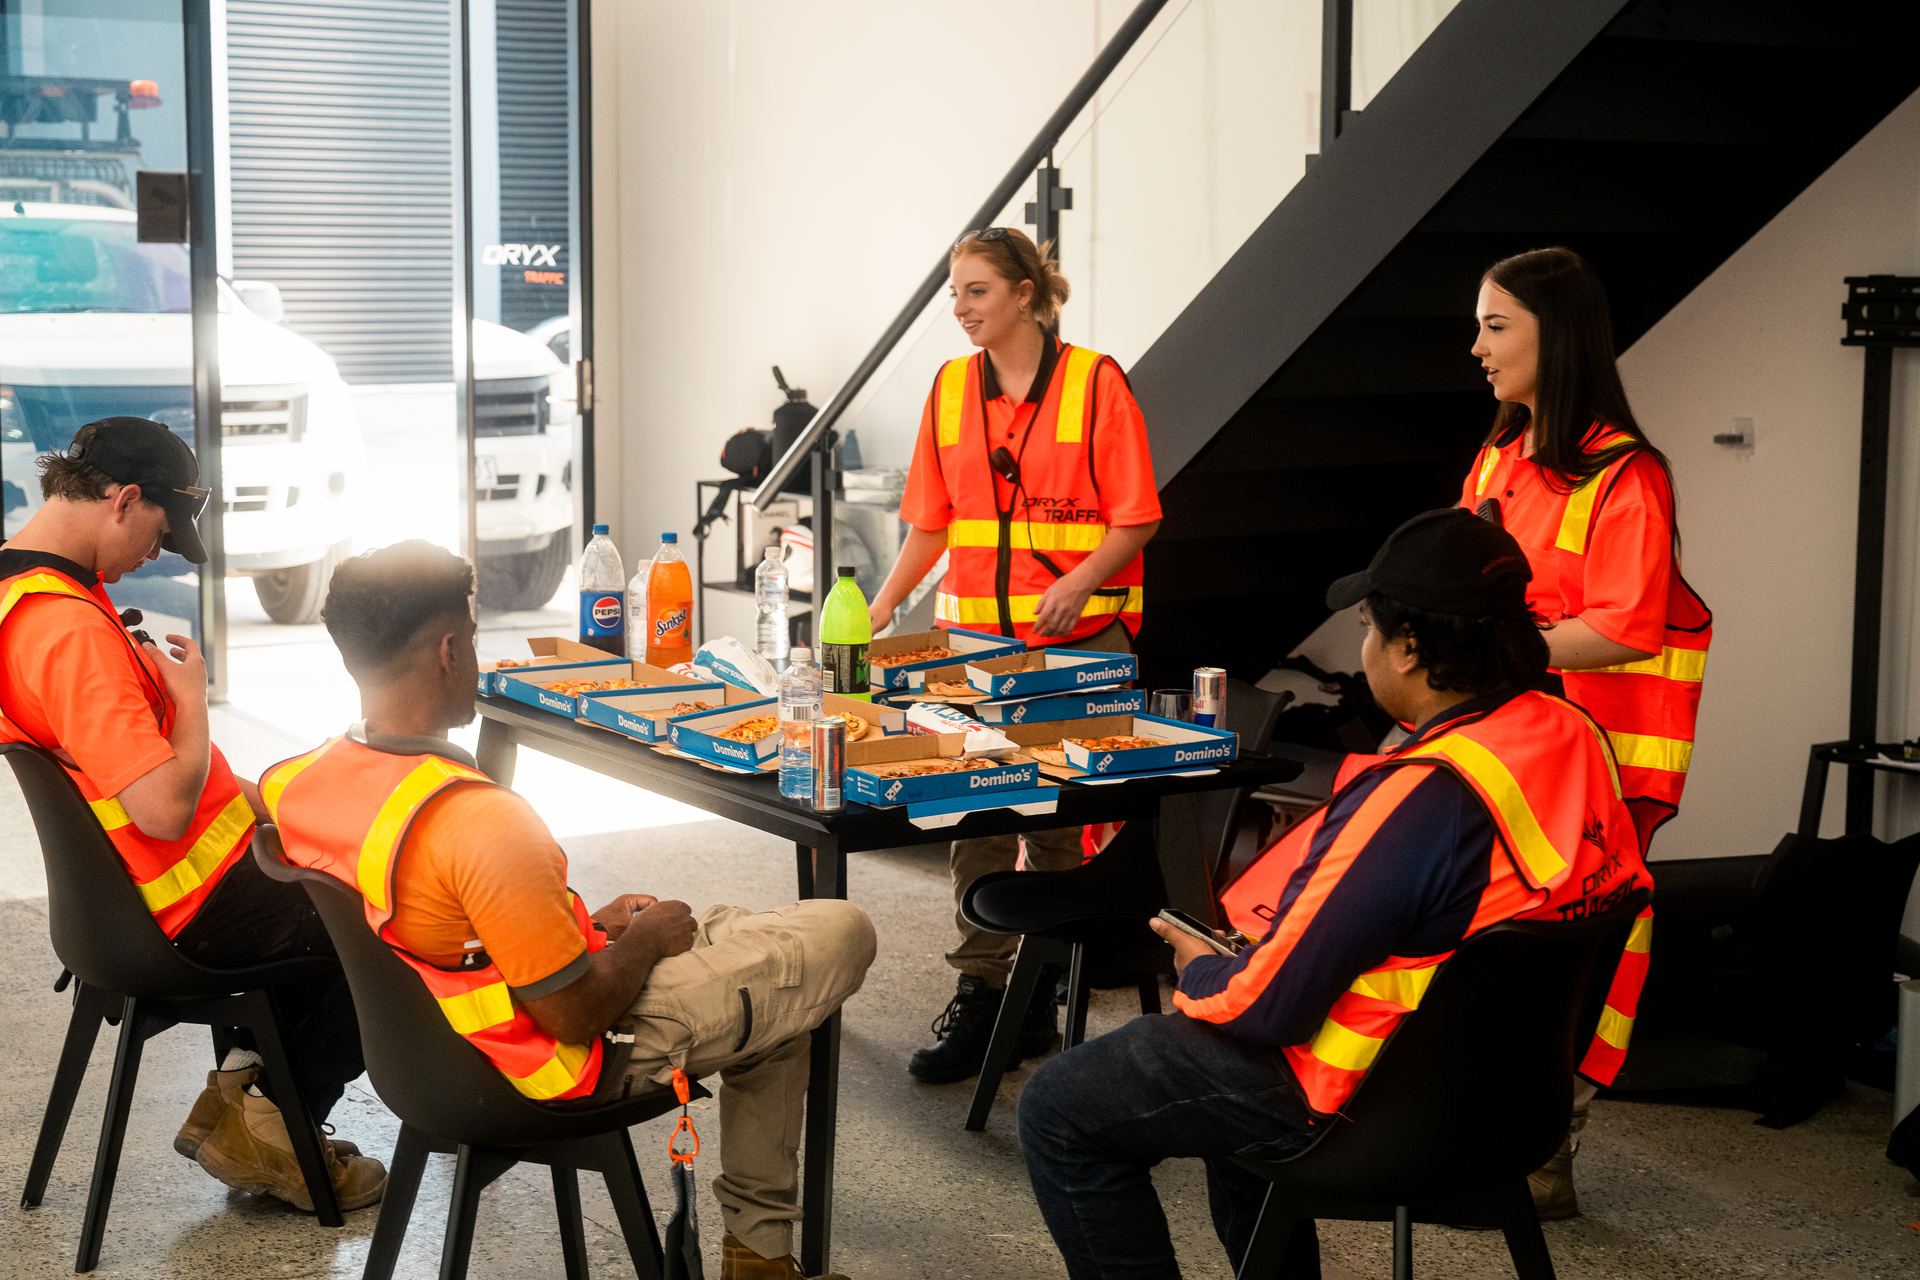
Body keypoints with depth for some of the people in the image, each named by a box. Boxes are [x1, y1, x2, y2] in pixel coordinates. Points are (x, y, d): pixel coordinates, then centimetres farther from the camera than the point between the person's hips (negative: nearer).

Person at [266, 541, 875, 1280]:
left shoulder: (291, 788, -9)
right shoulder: (482, 822, -35)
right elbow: (576, 1013, -27)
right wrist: (643, 939, -7)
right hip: (579, 1058, -8)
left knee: (730, 930, 29)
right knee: (844, 935, 8)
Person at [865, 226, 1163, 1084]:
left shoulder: (1094, 382, -5)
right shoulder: (950, 388, 9)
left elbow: (1135, 518, -6)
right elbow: (931, 522, 13)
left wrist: (1080, 580, -22)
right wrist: (881, 609, 3)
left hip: (1078, 638, -4)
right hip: (974, 634, 4)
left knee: (1059, 818, 3)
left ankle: (1038, 998, 16)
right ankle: (979, 995, 9)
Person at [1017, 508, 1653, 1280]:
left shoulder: (1418, 798, -32)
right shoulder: (1575, 734, -5)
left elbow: (1267, 1002, -26)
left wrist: (1195, 968, -3)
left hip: (1370, 1101, -9)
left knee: (1058, 1110, 3)